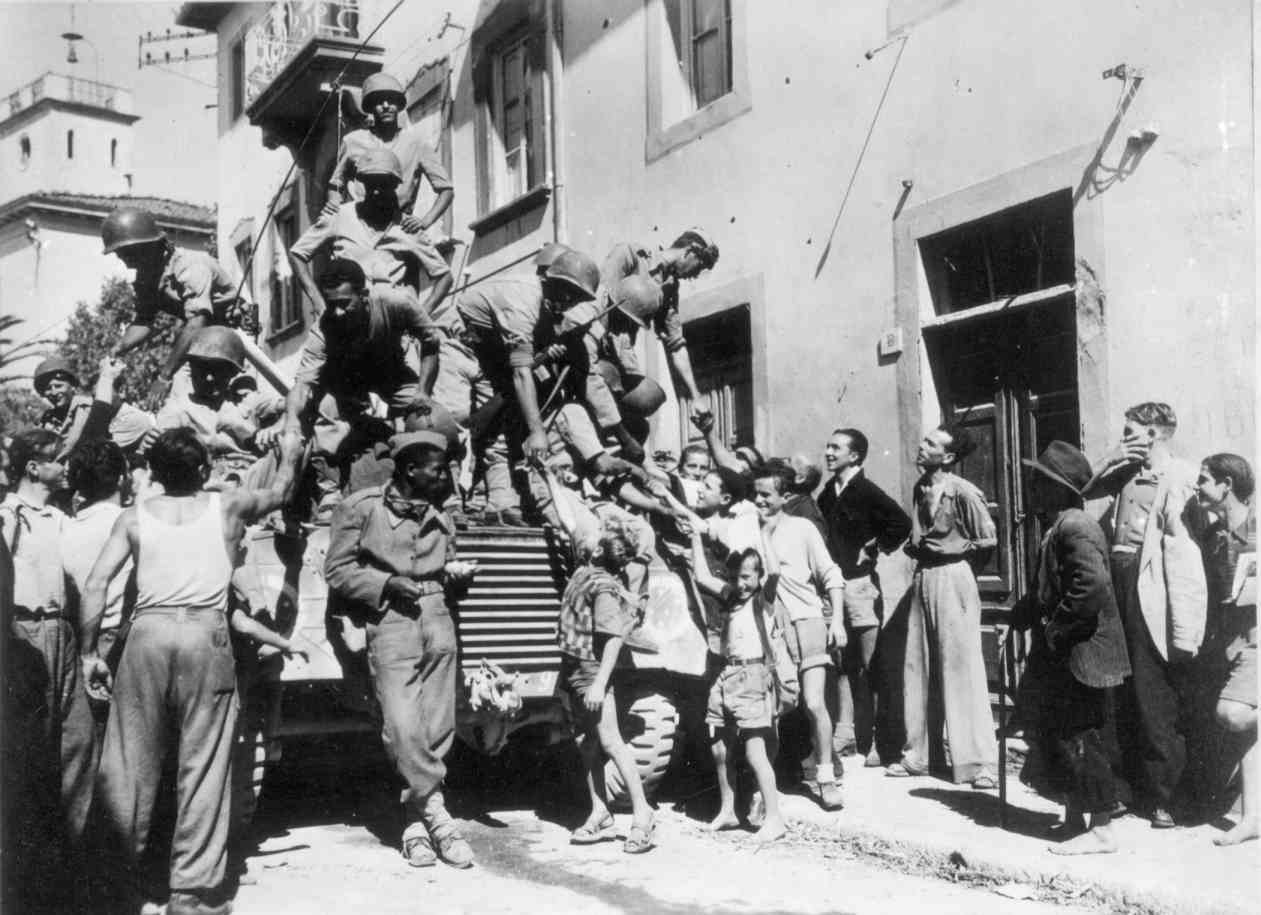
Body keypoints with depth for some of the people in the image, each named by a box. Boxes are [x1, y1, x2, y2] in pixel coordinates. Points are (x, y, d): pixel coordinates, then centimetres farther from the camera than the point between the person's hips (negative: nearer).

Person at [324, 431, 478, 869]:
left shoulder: (438, 516, 17)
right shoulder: (361, 508, 1)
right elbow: (337, 570, 0)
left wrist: (458, 572, 6)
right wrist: (386, 583, -12)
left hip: (437, 619, 5)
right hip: (391, 621, -5)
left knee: (437, 727, 2)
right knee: (403, 726, -14)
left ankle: (416, 821, 11)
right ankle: (436, 813, -2)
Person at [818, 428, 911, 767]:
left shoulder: (867, 491, -9)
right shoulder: (827, 494, 11)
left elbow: (901, 523, -18)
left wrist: (874, 550, -10)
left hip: (861, 583, -6)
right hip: (834, 583, 7)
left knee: (869, 664, -2)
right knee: (844, 662, 11)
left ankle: (877, 738, 3)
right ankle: (845, 730, 17)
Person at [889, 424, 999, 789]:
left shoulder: (962, 492, -13)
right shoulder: (921, 488, 9)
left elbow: (988, 539, -10)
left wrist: (948, 551, -6)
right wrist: (915, 547, 7)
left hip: (952, 579, -7)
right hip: (922, 579, 8)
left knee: (963, 670, -4)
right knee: (917, 668, 10)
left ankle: (980, 762, 2)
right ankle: (917, 754, 21)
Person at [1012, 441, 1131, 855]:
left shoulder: (1076, 527, -18)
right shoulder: (1054, 528, 13)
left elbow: (1093, 584, -30)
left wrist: (1056, 628, -22)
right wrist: (1019, 617, 9)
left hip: (1082, 655, -10)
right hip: (1058, 658, 10)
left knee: (1084, 742, -1)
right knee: (1054, 739, 16)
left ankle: (1101, 831, 9)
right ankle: (1074, 820, 28)